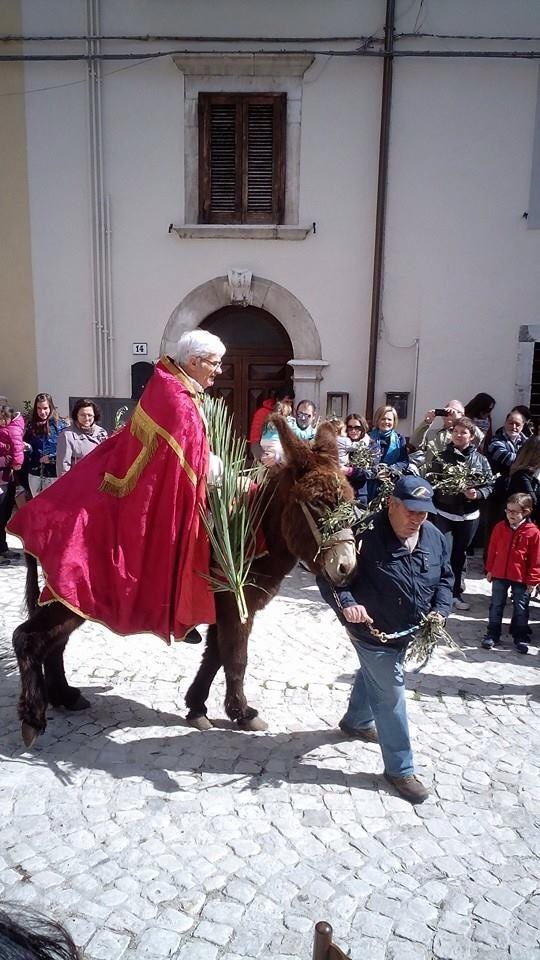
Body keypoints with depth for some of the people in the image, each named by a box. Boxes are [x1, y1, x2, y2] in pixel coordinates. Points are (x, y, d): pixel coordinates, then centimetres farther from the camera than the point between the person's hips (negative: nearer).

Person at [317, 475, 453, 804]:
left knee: (372, 676, 30)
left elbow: (445, 578, 7)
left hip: (409, 631, 7)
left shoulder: (435, 537, -7)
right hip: (373, 631, -7)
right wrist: (345, 603, -39)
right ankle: (400, 769, 21)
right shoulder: (365, 534, -27)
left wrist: (441, 610, -9)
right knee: (391, 696, 2)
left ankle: (356, 721, 57)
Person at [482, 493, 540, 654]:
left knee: (521, 608, 9)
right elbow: (492, 549, 6)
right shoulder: (500, 527, -3)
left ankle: (521, 637, 24)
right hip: (499, 574, 3)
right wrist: (490, 569, 8)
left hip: (521, 578, -3)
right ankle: (493, 635, 21)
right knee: (496, 605, 10)